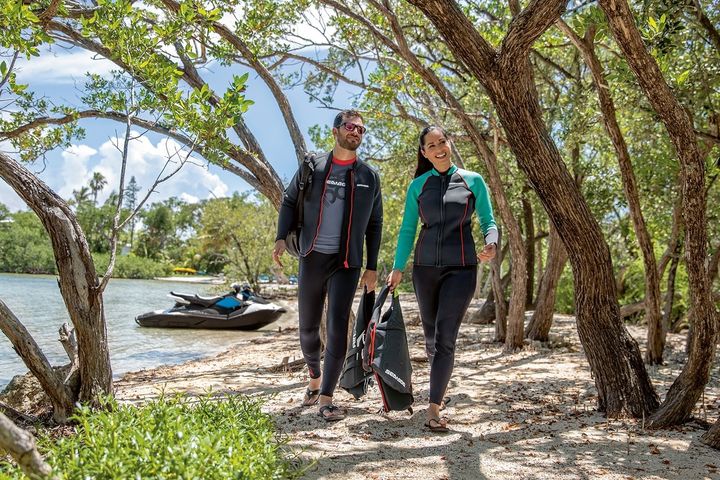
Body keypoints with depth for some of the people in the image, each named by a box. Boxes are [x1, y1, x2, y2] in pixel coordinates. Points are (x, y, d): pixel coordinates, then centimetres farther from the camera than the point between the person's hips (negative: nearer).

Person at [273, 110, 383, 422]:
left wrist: (372, 267, 5)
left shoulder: (369, 176, 6)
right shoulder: (312, 167, 4)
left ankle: (326, 399, -3)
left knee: (338, 328, -11)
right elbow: (289, 201, 9)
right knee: (308, 328, 10)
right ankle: (314, 379, 36)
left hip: (347, 262, -1)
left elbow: (374, 224, 10)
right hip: (312, 258, 1)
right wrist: (281, 238, -8)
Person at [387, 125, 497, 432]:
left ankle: (434, 409, -7)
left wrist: (491, 243, -17)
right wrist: (398, 268, 1)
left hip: (461, 268, -2)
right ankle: (440, 374, 45)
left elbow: (488, 221, 5)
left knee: (445, 335, -11)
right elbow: (407, 229, 8)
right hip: (425, 267, 3)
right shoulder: (418, 186, 7)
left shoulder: (473, 181, 3)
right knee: (430, 331, 15)